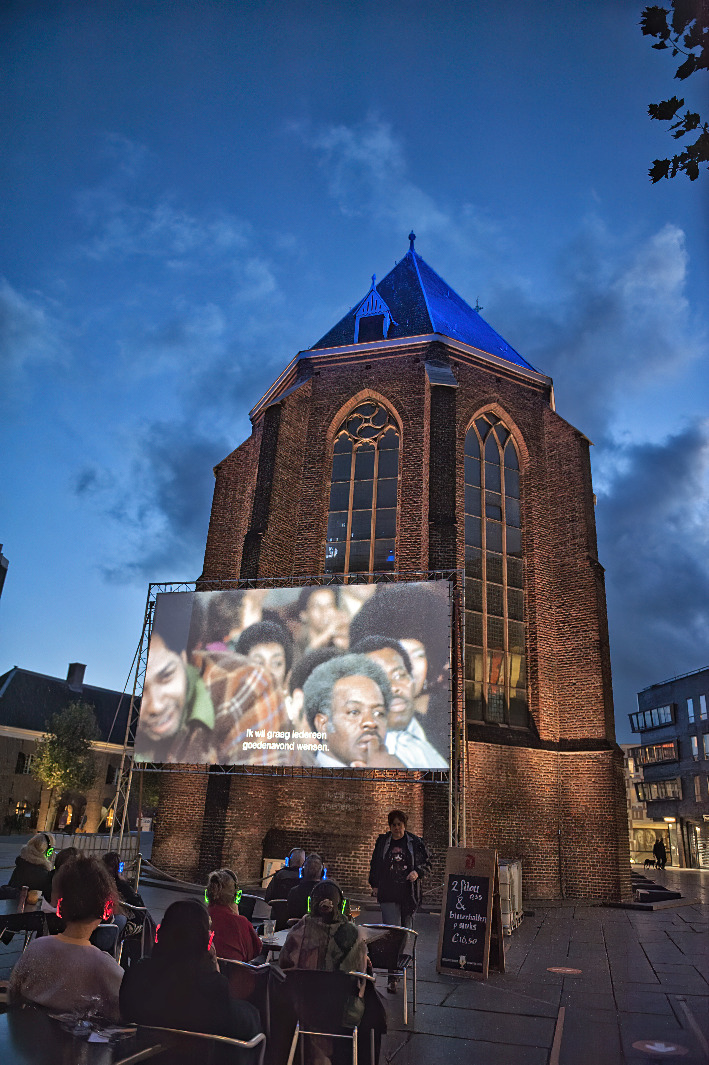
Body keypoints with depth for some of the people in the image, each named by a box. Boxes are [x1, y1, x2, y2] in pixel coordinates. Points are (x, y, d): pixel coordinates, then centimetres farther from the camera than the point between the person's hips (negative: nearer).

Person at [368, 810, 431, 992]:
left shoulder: (415, 842, 1)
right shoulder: (382, 841, 5)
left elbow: (427, 864, 7)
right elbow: (374, 865, 16)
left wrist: (417, 872, -11)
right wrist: (374, 885, 10)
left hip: (409, 894, 1)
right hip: (388, 895, -1)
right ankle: (392, 978, -8)